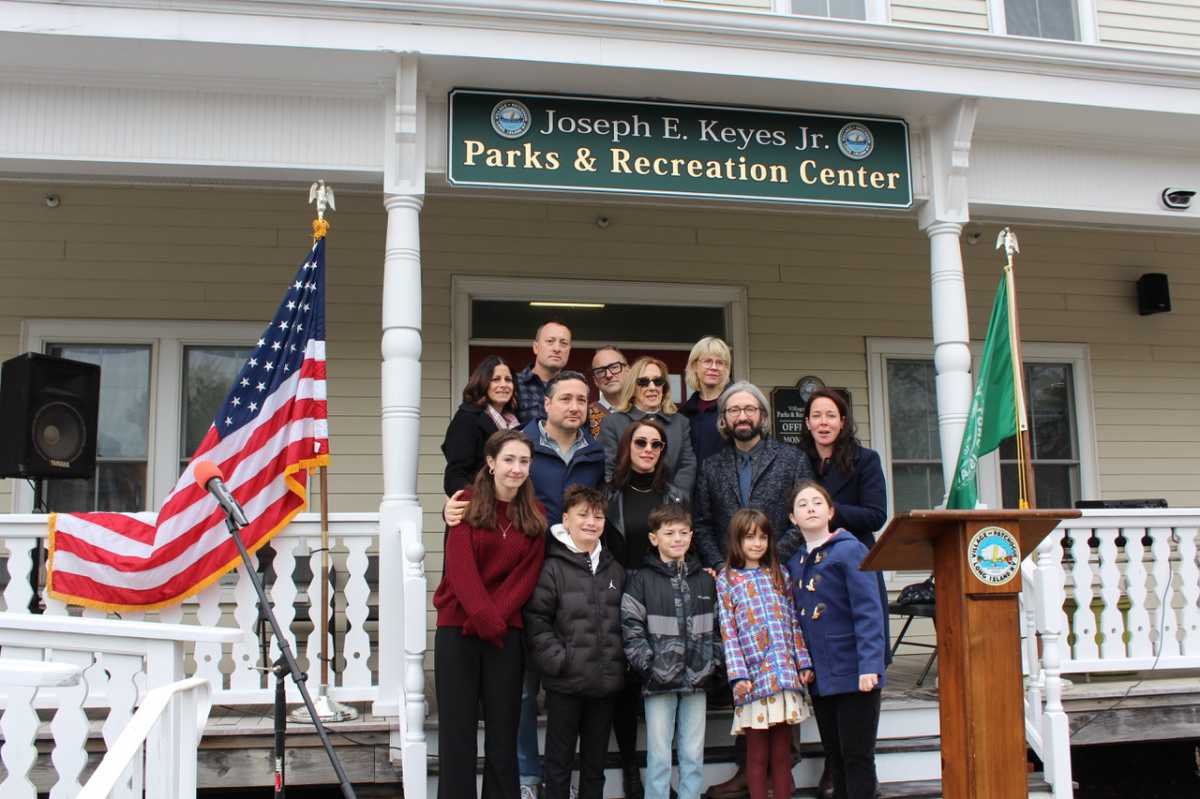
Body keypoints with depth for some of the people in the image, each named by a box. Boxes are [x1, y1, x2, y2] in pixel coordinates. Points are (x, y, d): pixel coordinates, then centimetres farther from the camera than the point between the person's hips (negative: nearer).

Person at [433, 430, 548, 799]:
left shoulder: (535, 516, 7)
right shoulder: (467, 505, 1)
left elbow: (527, 574, 0)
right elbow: (460, 567, -7)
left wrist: (497, 616, -13)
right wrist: (485, 616, -17)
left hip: (507, 632, 2)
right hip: (457, 628, -2)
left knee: (503, 727, 6)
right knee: (457, 727, 3)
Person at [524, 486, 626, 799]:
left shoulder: (614, 570, 10)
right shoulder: (552, 568, -8)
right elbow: (536, 622, -12)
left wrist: (620, 662, 6)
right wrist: (559, 661, -17)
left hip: (605, 682, 5)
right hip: (565, 683, -5)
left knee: (595, 762, 15)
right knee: (560, 761, 7)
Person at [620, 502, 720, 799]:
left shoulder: (706, 580, 9)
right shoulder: (641, 580, -2)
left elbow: (717, 627, 11)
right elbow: (631, 629, -6)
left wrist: (713, 663, 1)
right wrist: (649, 667, -12)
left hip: (697, 680, 3)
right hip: (658, 682, -3)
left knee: (693, 754, 8)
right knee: (659, 755, 2)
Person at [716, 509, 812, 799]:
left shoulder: (779, 574, 13)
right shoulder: (726, 580, 3)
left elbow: (794, 622, 12)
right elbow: (728, 631, -3)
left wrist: (804, 663, 5)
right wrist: (738, 675, -10)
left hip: (786, 674, 3)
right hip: (754, 675, -3)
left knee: (782, 751, 7)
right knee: (757, 753, 4)